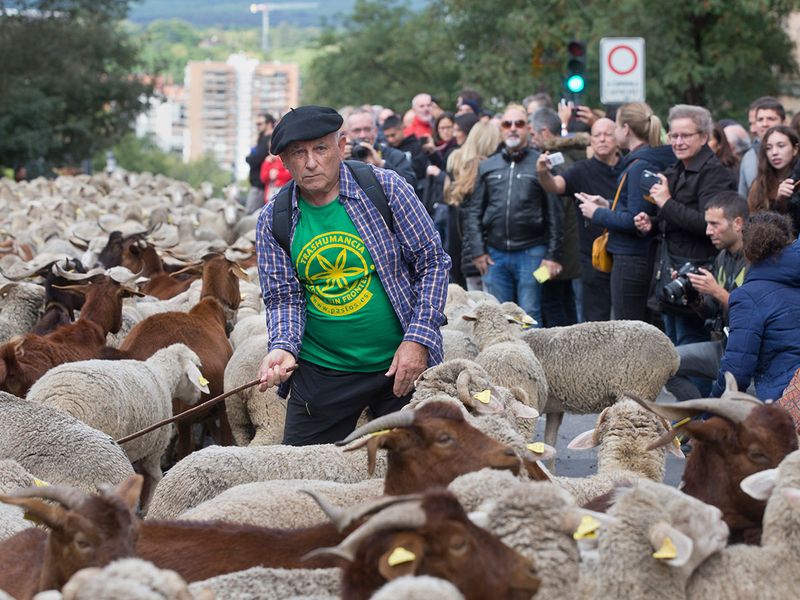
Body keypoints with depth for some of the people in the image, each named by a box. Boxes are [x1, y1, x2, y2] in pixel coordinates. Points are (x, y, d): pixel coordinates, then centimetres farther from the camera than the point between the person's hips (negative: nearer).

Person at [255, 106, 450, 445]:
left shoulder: (385, 188, -8)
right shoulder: (274, 220, -2)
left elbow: (432, 262, -4)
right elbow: (283, 298, 1)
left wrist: (418, 339, -12)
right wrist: (283, 347, -20)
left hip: (400, 365, -2)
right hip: (320, 374, 2)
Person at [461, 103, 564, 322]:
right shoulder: (487, 167, 12)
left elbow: (555, 214, -1)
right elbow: (473, 211, 12)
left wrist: (553, 255, -6)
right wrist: (477, 251, 2)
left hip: (530, 253, -3)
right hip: (495, 255, 3)